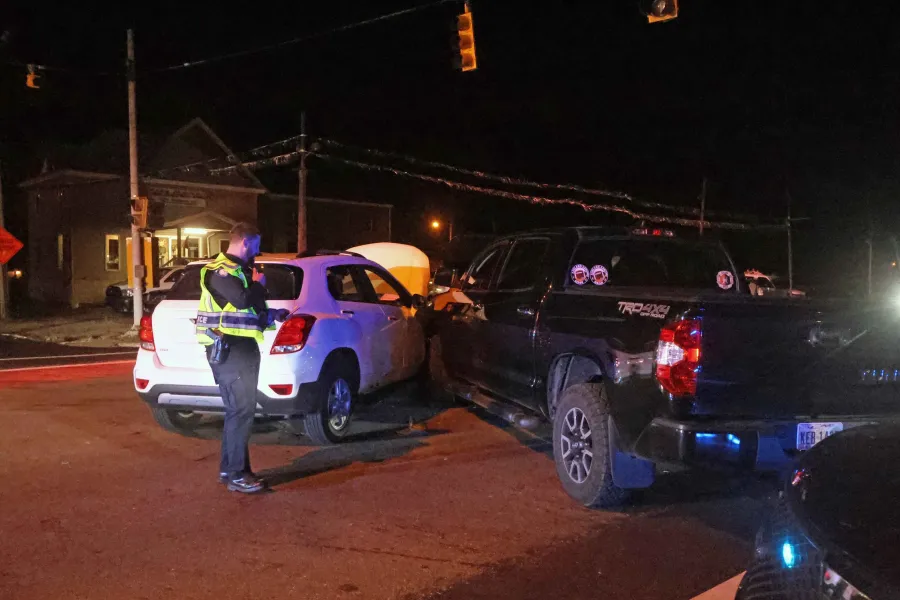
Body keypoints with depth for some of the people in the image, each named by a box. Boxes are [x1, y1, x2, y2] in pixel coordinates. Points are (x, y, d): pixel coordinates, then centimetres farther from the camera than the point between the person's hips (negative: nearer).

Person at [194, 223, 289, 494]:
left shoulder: (240, 270, 19)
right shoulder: (219, 271, -13)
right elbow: (243, 300, -28)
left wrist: (273, 314, 14)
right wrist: (259, 284, -9)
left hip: (244, 346, 10)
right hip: (228, 348, -10)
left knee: (240, 409, 13)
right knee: (242, 409, -10)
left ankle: (230, 468, 22)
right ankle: (235, 473, -4)